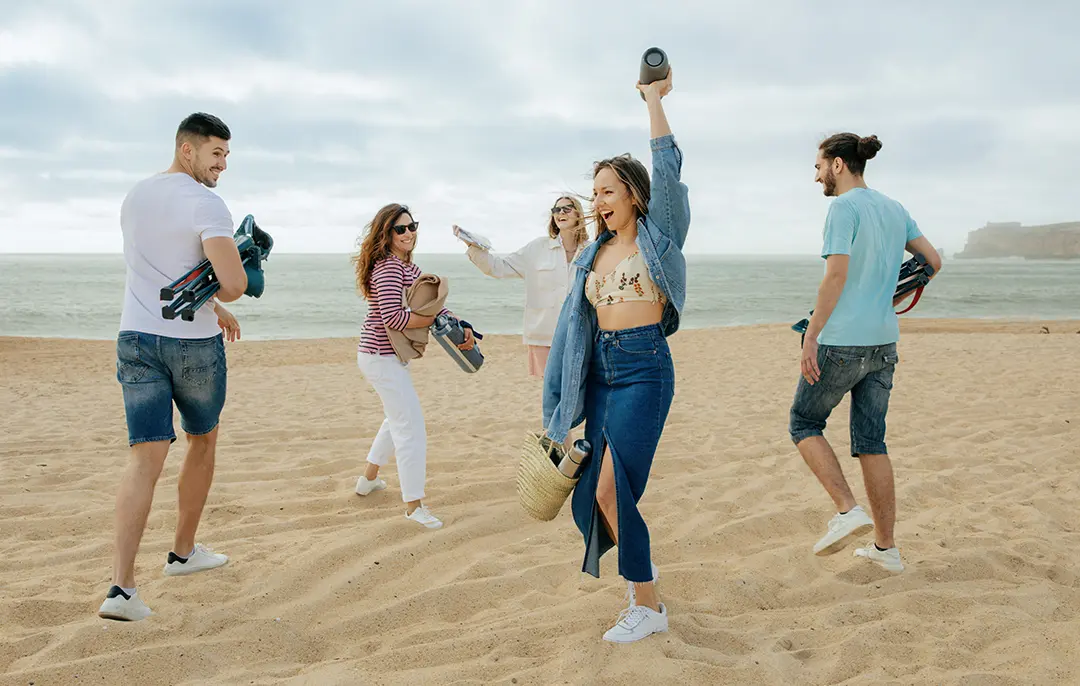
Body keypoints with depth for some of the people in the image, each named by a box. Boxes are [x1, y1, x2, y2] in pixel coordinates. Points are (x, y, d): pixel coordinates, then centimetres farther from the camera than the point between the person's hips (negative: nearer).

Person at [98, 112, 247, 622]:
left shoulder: (134, 198, 11)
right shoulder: (206, 204, -14)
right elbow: (233, 283, -25)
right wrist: (225, 297, 0)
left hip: (137, 337, 5)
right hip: (194, 343, -5)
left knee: (146, 458, -1)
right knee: (202, 442, 19)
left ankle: (122, 585, -13)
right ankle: (183, 552, 33)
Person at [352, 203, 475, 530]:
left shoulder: (406, 266, 13)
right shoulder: (390, 267, -19)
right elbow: (393, 319, -28)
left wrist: (460, 328, -4)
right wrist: (441, 318, -21)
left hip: (383, 356, 11)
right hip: (383, 358, -11)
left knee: (398, 418, 27)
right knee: (411, 427, -10)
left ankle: (368, 479, 43)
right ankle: (414, 506, -5)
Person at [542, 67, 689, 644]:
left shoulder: (658, 236, 0)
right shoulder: (592, 255, 14)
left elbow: (668, 167, -13)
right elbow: (574, 324, 15)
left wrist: (654, 98, -6)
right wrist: (559, 400, 14)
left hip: (644, 369, -6)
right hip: (599, 372, 6)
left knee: (612, 489, -13)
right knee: (593, 495, 5)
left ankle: (648, 607, 3)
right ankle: (640, 566, 32)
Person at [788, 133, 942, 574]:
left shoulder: (844, 207, -10)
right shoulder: (894, 209, 13)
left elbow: (836, 275, -19)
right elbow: (933, 262, 17)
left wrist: (811, 337, -16)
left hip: (842, 341, -8)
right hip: (883, 341, 8)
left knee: (803, 424, 9)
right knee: (871, 441, 11)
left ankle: (848, 510, -5)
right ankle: (886, 547, 13)